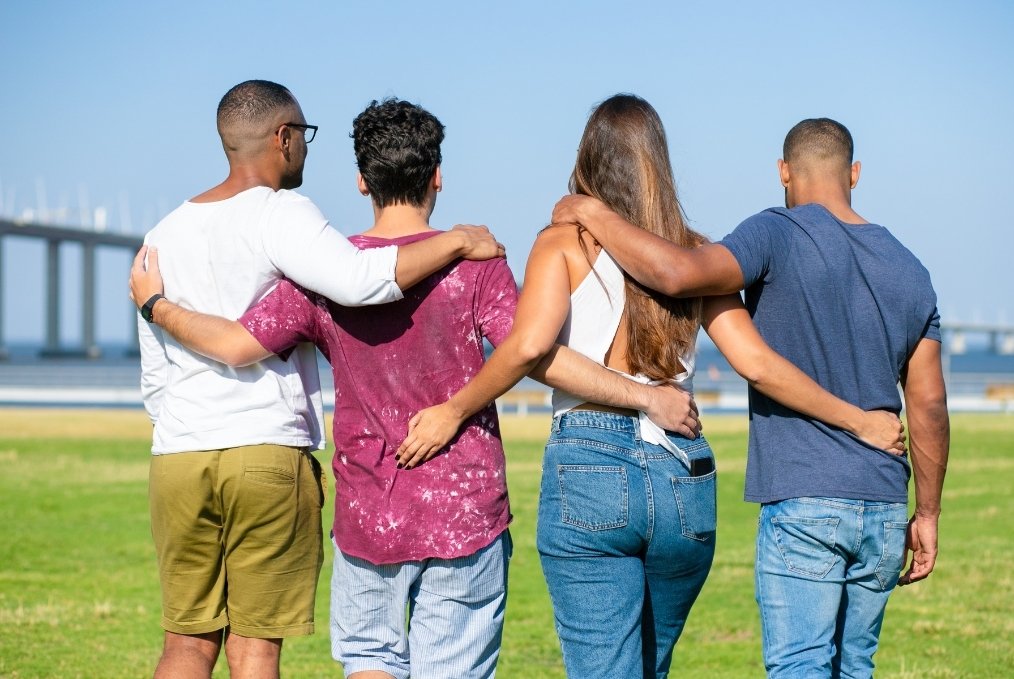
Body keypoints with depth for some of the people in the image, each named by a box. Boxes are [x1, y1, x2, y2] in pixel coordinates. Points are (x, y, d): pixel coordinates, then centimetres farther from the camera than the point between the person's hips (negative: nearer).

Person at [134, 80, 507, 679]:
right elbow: (358, 280, -26)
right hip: (270, 454, -5)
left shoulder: (165, 234, 15)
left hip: (177, 458, 5)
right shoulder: (279, 214, -6)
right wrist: (456, 242, -15)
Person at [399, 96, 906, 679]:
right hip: (685, 477, 4)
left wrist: (455, 411, -3)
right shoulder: (694, 253, 10)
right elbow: (758, 363, 3)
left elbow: (529, 345, -15)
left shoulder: (564, 242, 2)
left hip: (588, 466, -4)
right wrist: (860, 422, 11)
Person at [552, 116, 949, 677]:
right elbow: (929, 406, 10)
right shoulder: (908, 270, 10)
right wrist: (927, 514, 18)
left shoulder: (781, 236, -8)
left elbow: (678, 273, -25)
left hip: (802, 504, -6)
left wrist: (595, 214, -11)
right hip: (884, 509, 6)